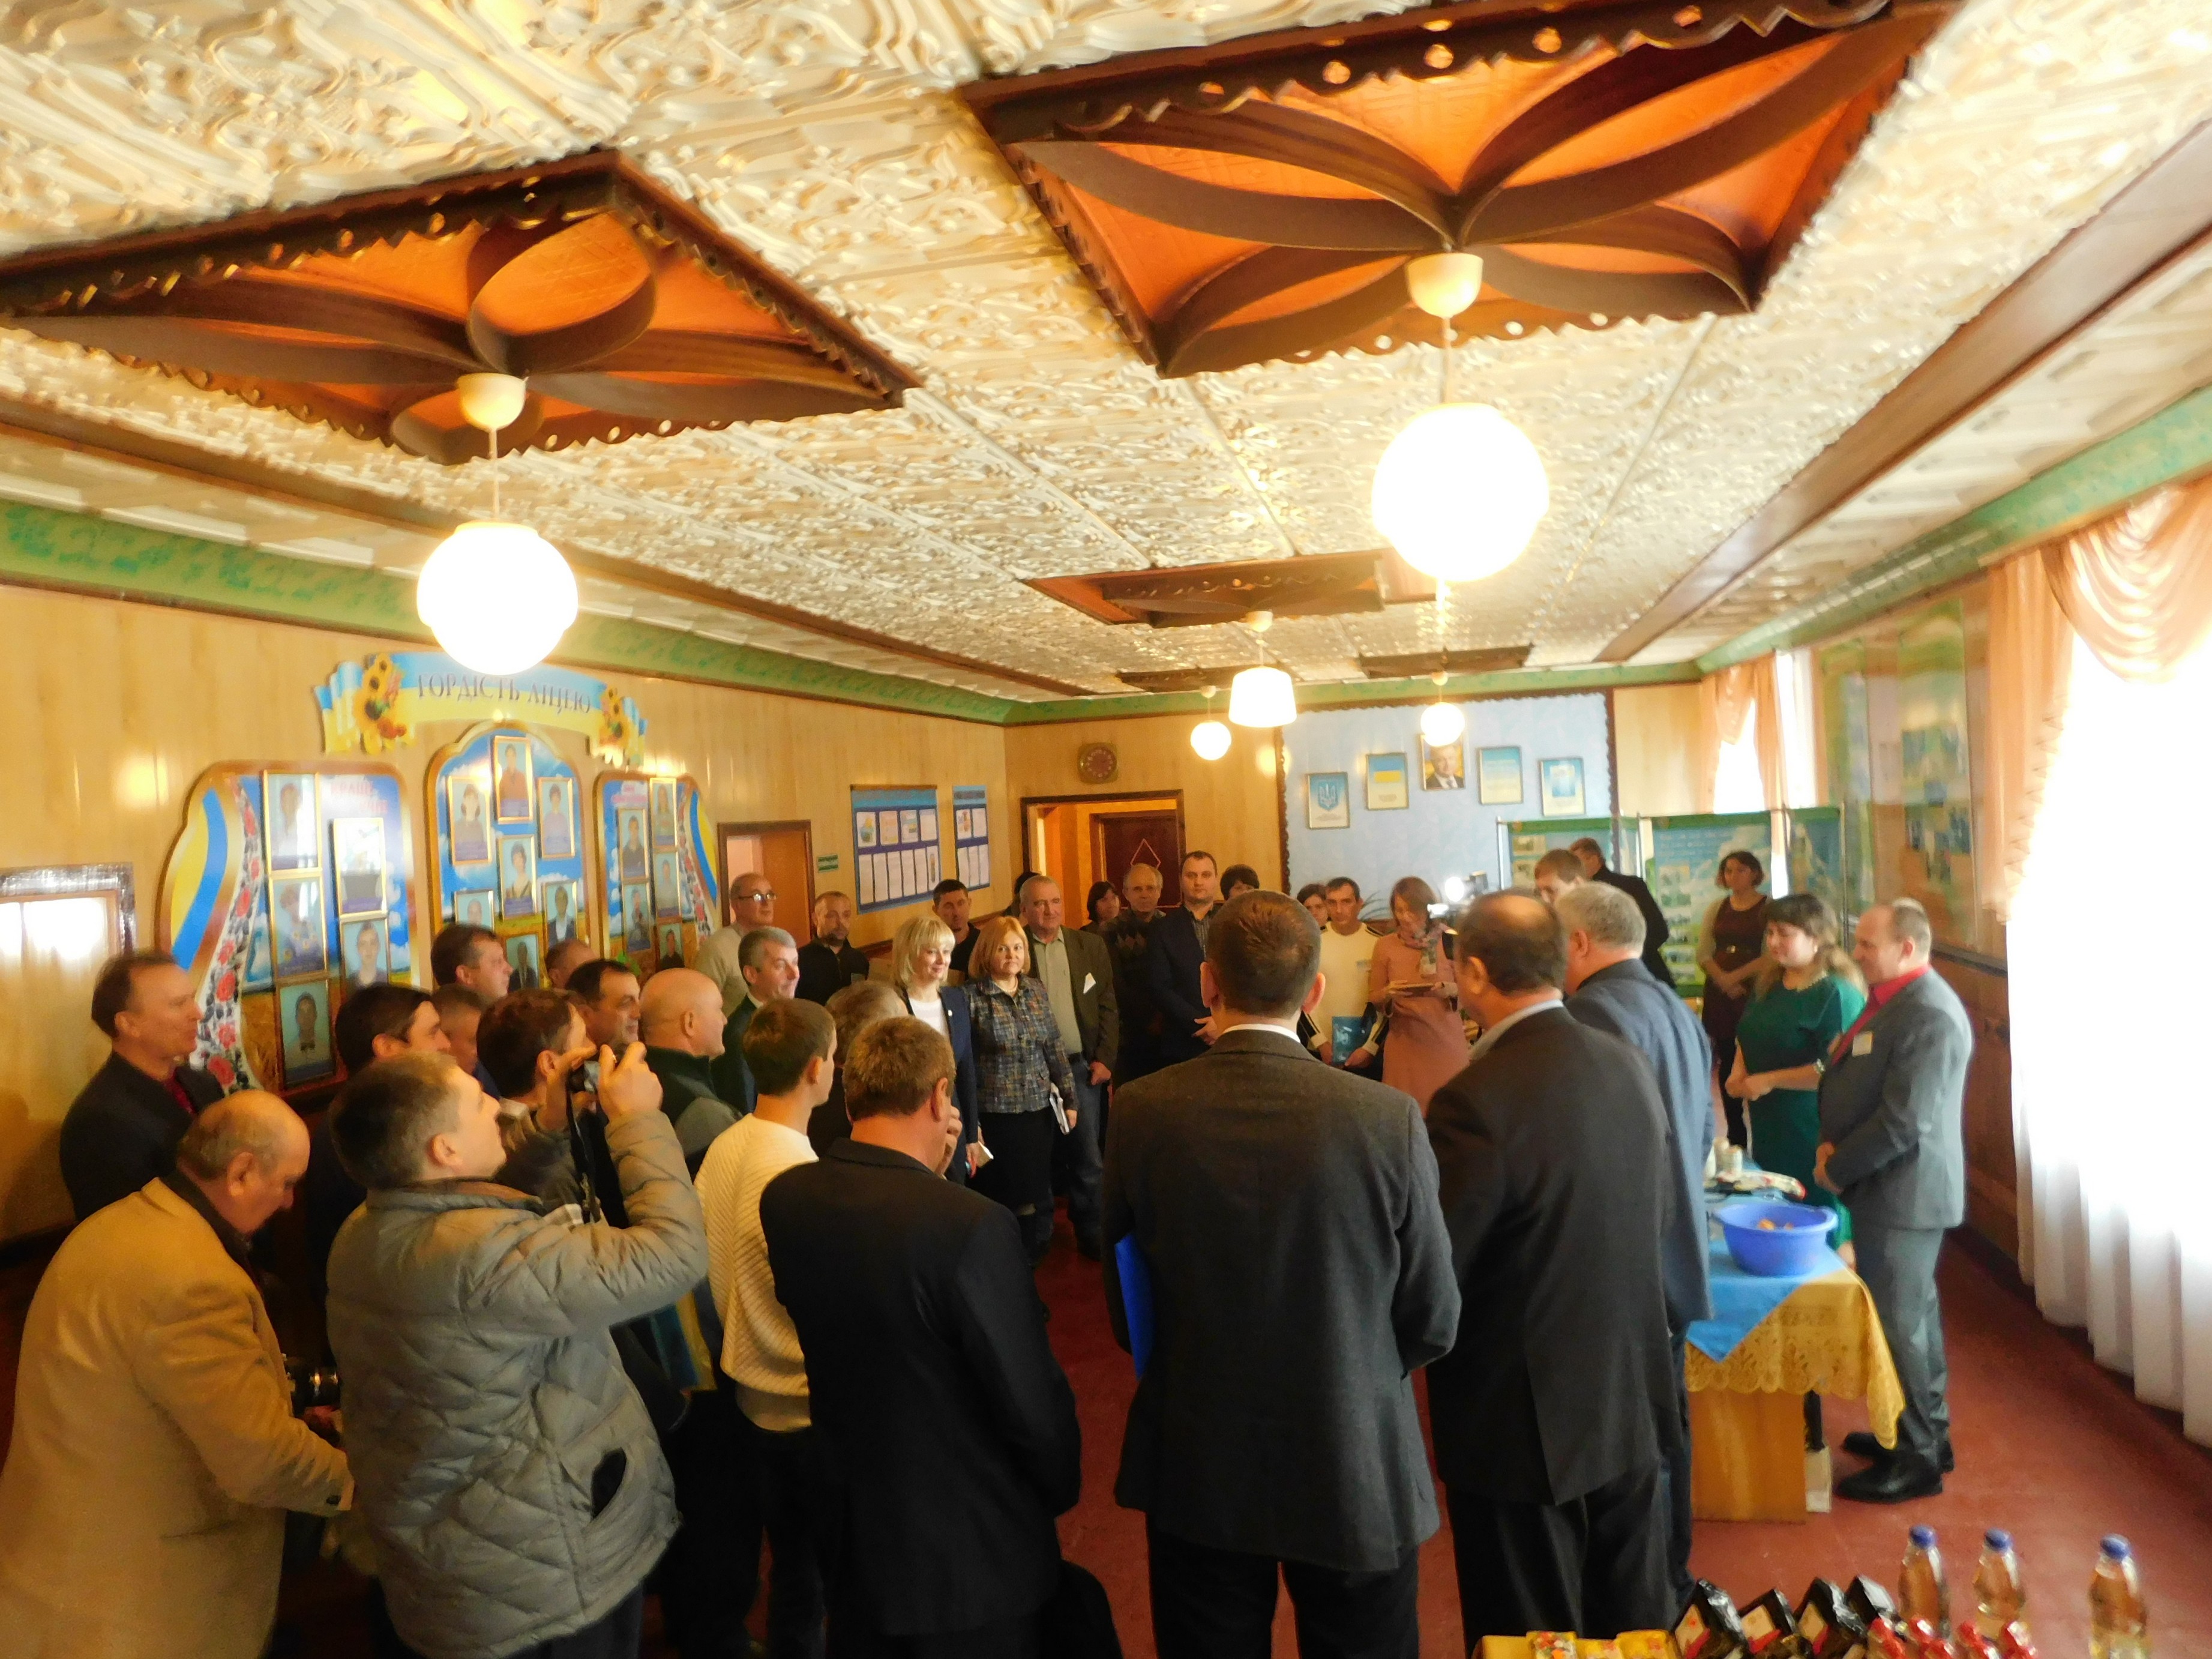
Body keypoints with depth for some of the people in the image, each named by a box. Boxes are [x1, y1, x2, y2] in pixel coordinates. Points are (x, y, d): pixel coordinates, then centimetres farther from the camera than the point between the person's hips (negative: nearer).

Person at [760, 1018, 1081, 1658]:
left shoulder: (782, 1198, -10)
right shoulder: (973, 1224, -30)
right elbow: (1033, 1401, -21)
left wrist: (928, 1178, 3)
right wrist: (1062, 1490, -1)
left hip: (847, 1532, 6)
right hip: (970, 1553, -5)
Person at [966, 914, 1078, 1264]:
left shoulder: (1036, 988, 6)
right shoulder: (971, 996, -10)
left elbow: (1056, 1046, 9)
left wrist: (1069, 1099, 8)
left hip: (1040, 1108, 4)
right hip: (996, 1113, -4)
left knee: (1038, 1193, 12)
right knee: (1003, 1196, 6)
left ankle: (1033, 1262, 30)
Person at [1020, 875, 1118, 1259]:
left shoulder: (1091, 946, 5)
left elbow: (1108, 1006, 5)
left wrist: (1104, 1058, -2)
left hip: (1081, 1066, 2)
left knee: (1087, 1157, 6)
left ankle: (1092, 1236, 18)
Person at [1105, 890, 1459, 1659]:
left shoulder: (1140, 1112, -15)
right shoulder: (1390, 1119, -18)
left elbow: (1125, 1303, -3)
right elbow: (1434, 1323, -8)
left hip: (1197, 1473, 1)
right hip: (1358, 1472, -1)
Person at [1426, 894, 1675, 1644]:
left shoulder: (1476, 1100, -27)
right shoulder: (1630, 1065, -4)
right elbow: (1656, 1216, 7)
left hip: (1523, 1419, -7)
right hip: (1629, 1397, 7)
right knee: (1635, 1621, 24)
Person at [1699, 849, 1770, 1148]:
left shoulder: (1768, 908, -1)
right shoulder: (1718, 908, 12)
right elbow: (1703, 952, 7)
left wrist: (1736, 977, -10)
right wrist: (1724, 982, -8)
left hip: (1754, 991, -4)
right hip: (1719, 993, 4)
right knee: (1727, 1062, 5)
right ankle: (1735, 1135, 12)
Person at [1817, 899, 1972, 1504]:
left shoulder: (1930, 1017, -24)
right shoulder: (1890, 999, 8)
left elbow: (1903, 1122, -25)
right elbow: (1849, 1079, 14)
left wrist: (1836, 1170, -14)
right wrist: (1830, 1141, -2)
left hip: (1903, 1191, -9)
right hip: (1889, 1185, 10)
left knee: (1899, 1322, 2)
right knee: (1912, 1312, 20)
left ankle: (1916, 1460, 16)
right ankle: (1928, 1431, 34)